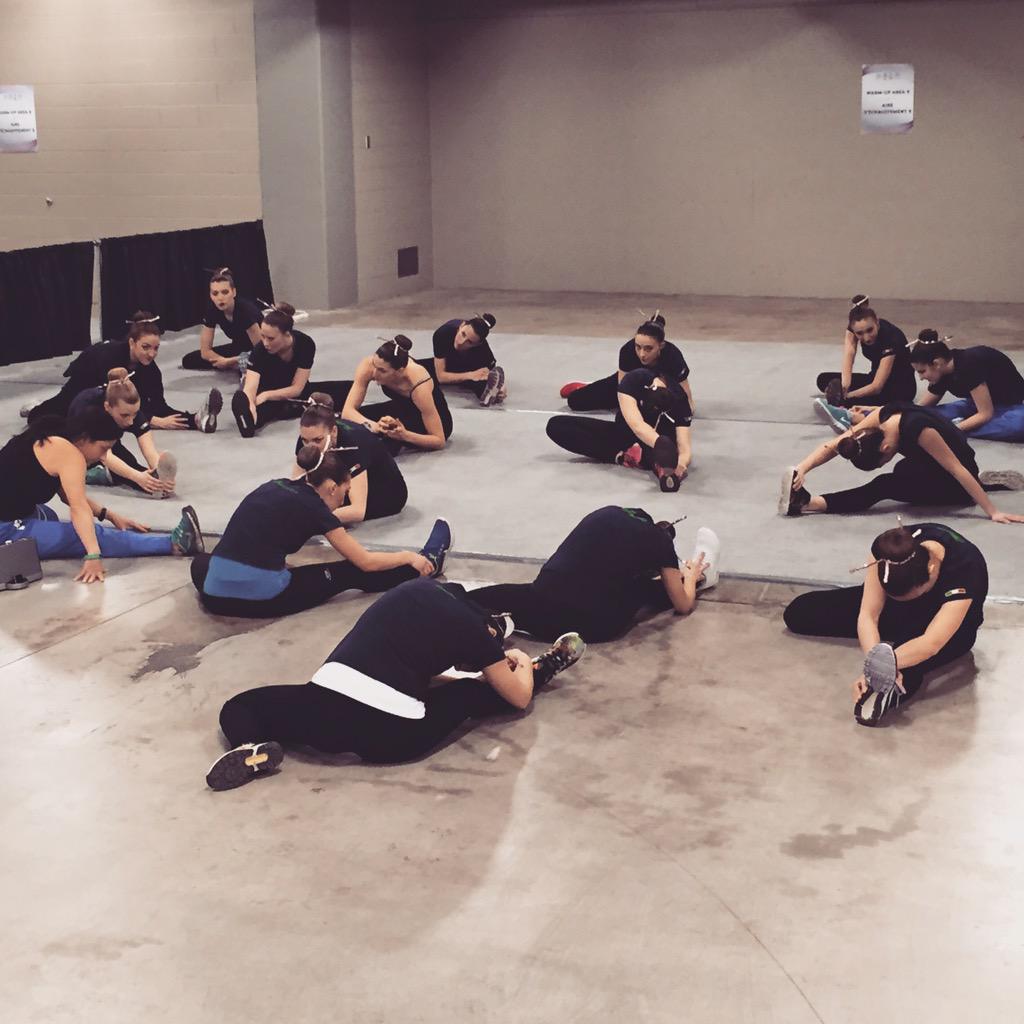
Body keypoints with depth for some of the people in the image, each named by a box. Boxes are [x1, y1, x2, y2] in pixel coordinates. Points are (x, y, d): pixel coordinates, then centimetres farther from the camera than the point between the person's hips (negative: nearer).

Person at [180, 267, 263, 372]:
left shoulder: (246, 309, -32)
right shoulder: (212, 309, -17)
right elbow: (205, 351, -10)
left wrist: (229, 361, -26)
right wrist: (227, 362, -23)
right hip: (239, 348, 6)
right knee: (188, 361, -4)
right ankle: (238, 364, -2)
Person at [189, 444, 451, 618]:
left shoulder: (274, 488, 16)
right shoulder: (312, 507, 0)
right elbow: (366, 562, 8)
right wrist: (409, 557, 21)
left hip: (215, 596, 4)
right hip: (263, 600, -4)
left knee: (200, 563, 40)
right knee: (350, 573, 14)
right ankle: (427, 564, 30)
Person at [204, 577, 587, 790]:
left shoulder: (416, 591, 24)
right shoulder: (474, 627, 12)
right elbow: (519, 697, 24)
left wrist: (494, 665, 43)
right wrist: (521, 664, 48)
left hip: (326, 706, 2)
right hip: (393, 735, -2)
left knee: (238, 708, 26)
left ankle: (252, 749, -2)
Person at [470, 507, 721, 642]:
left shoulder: (607, 515, 22)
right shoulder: (659, 539, 11)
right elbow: (683, 605, 21)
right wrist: (690, 575, 42)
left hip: (541, 609, 3)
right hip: (595, 625, -3)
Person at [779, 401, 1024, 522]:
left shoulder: (919, 430, -34)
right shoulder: (885, 415, -15)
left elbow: (958, 470, -31)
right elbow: (835, 444, -14)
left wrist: (992, 512, -29)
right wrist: (802, 468, -27)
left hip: (955, 487, -9)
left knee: (883, 486, -22)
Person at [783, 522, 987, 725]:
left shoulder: (965, 566, -42)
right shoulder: (887, 553, -33)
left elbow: (931, 644, -51)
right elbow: (868, 614, -33)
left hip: (950, 625, -4)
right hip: (903, 612, 4)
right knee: (798, 613, -7)